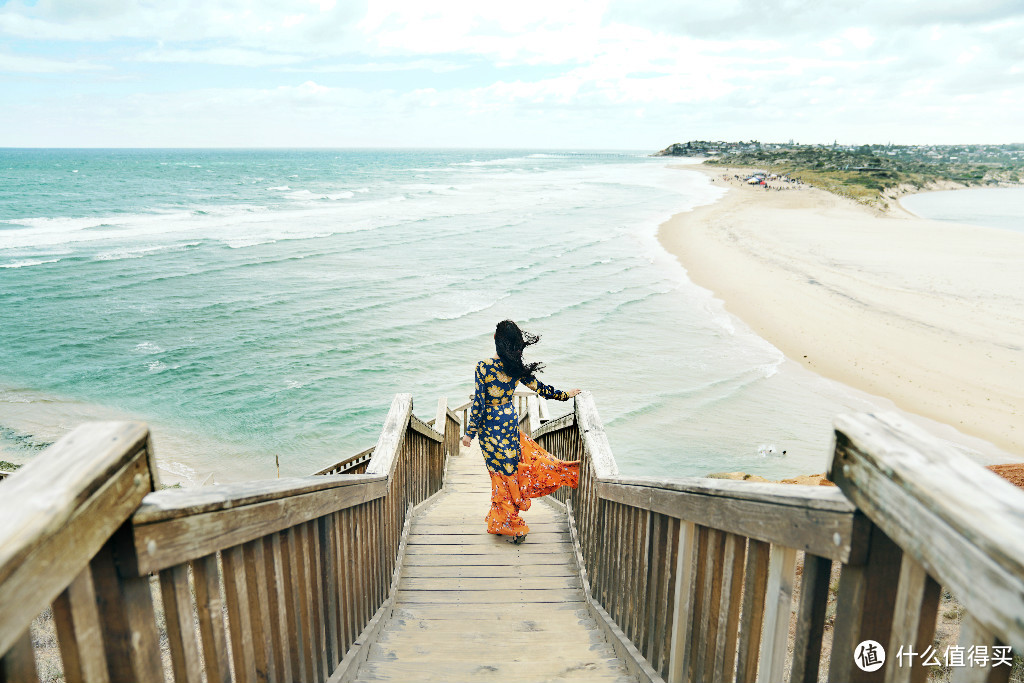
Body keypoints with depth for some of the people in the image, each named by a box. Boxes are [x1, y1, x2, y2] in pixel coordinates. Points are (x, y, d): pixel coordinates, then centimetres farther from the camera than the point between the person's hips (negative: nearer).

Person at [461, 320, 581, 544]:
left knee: (502, 474, 7)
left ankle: (509, 526, 19)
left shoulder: (484, 367, -17)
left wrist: (470, 432, -5)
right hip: (511, 422, 3)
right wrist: (565, 395, 22)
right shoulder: (517, 368, -6)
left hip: (490, 427, -3)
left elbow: (479, 403, -15)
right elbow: (539, 387, 6)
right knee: (514, 467, 20)